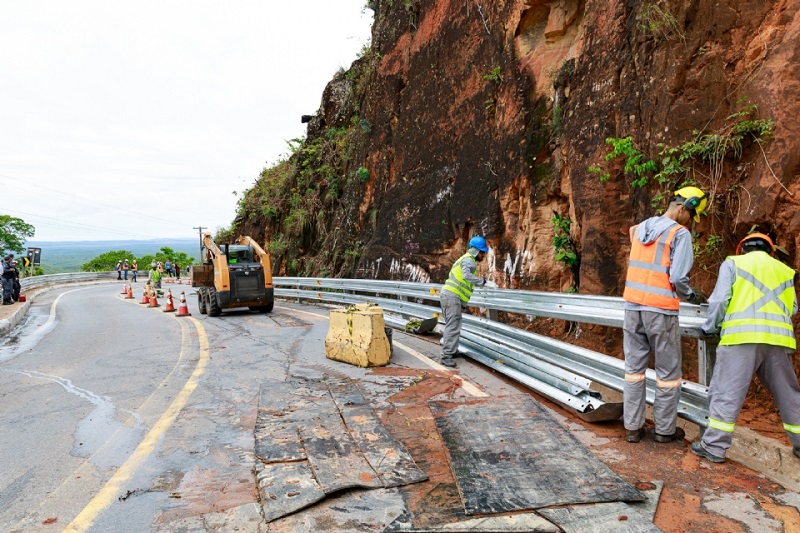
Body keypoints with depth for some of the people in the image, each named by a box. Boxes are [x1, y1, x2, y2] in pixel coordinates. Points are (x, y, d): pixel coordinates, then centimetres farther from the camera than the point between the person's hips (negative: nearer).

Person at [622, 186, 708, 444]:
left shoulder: (639, 228, 9)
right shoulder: (680, 233, -9)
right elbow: (678, 279, -15)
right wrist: (692, 296, 6)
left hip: (633, 306, 5)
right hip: (661, 311, -5)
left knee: (634, 368, 11)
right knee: (668, 372, 10)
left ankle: (632, 427, 16)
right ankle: (665, 429, 20)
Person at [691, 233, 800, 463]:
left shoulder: (733, 263, 11)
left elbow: (719, 299, 1)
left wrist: (710, 329, 11)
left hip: (742, 335, -4)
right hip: (778, 338, 4)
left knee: (727, 391, -3)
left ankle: (714, 446, -3)